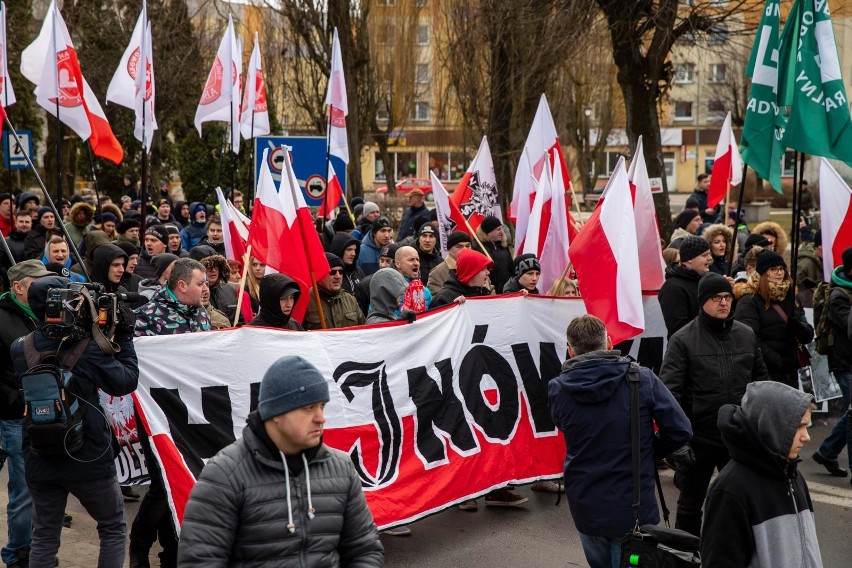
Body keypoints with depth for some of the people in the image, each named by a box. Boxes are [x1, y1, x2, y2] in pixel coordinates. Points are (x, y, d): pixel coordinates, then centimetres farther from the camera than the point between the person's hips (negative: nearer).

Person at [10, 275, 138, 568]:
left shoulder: (19, 349, -4)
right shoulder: (88, 347, -17)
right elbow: (125, 382, -7)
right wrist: (124, 338, 2)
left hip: (40, 462, 4)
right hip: (88, 457, -3)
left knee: (44, 537, 14)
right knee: (114, 528, 15)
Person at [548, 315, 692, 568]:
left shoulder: (558, 389, -8)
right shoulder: (641, 378, -13)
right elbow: (680, 431, -10)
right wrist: (649, 453, 6)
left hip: (585, 509, 2)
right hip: (634, 508, -2)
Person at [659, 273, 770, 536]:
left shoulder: (746, 334, 4)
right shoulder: (683, 339, -9)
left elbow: (761, 378, 13)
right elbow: (670, 392, -14)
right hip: (698, 438, -3)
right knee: (690, 504, 13)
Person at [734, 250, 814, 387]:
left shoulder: (790, 299, 15)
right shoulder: (749, 302, -6)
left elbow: (808, 336, 12)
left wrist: (799, 327, -11)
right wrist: (779, 361, -17)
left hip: (790, 374, 6)